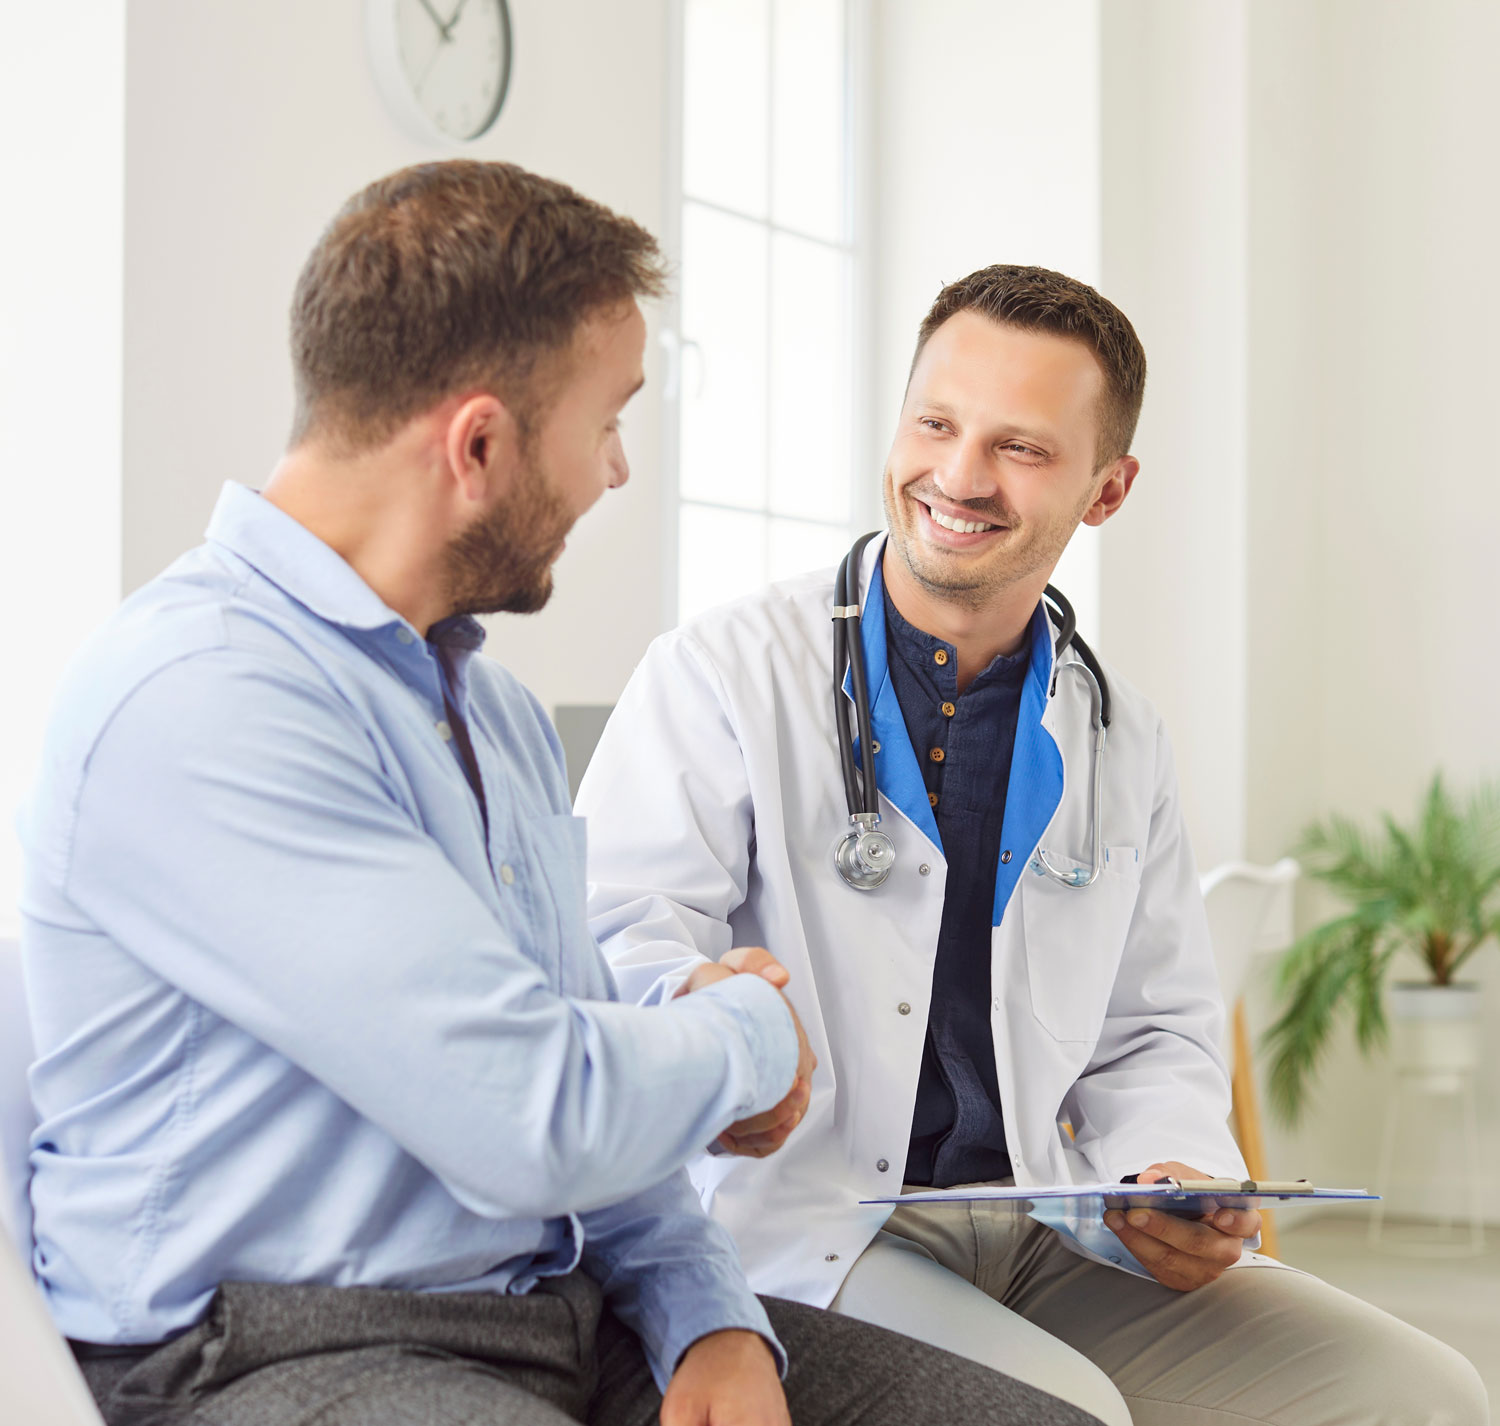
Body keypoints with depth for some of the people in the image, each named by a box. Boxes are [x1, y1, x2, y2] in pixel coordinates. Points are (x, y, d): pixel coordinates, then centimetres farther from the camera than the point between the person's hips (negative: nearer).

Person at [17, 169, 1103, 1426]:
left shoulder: (499, 709, 15)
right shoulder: (198, 700, -17)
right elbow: (540, 1119, -21)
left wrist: (713, 1322, 1)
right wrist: (749, 1034, -2)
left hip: (572, 1315, 8)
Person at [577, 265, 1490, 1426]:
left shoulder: (1120, 742, 14)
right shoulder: (722, 676, -2)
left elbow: (1156, 1032, 18)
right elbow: (615, 930, -13)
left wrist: (1172, 1180, -4)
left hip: (1050, 1234, 6)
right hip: (799, 1230, -5)